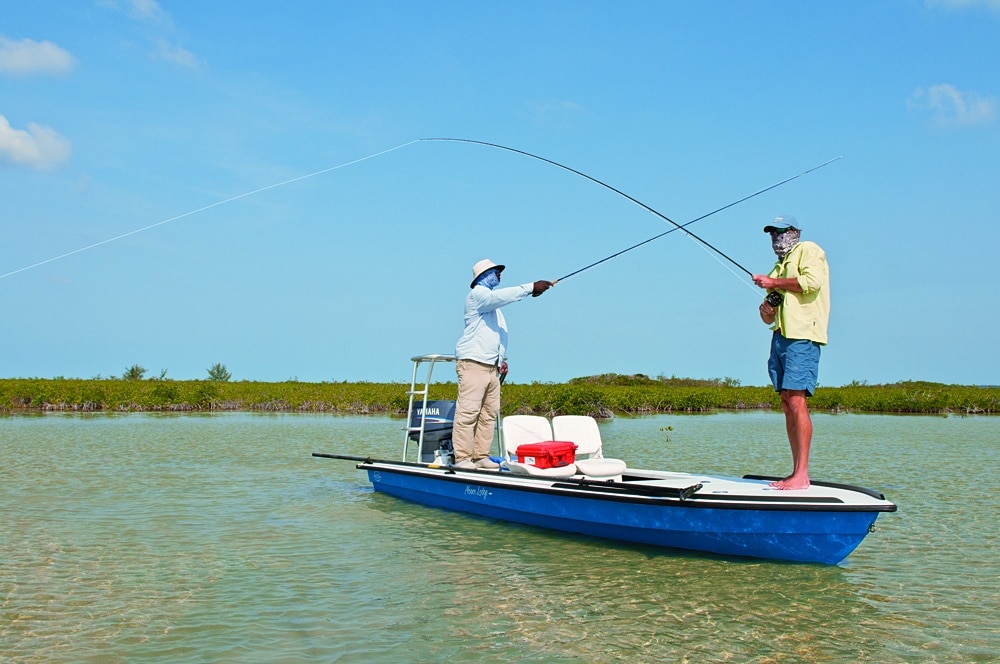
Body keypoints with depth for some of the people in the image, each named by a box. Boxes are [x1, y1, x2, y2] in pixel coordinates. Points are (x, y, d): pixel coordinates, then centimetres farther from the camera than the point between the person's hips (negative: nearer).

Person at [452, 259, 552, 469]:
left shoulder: (492, 302, 27)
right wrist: (531, 288, -26)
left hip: (491, 366, 9)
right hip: (473, 364, -9)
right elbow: (501, 296, -23)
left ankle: (481, 457, 6)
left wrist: (502, 359, 17)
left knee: (489, 413, 4)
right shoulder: (477, 294, -2)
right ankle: (462, 458, -14)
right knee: (468, 412, -13)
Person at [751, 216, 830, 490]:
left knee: (797, 400, -16)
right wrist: (766, 310, 4)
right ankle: (796, 472, 6)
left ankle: (802, 475, -17)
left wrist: (773, 282, -7)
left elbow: (812, 282, -16)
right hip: (781, 336, 9)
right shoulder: (779, 266, 28)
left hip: (802, 336, -9)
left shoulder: (808, 250, 5)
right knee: (787, 403, 4)